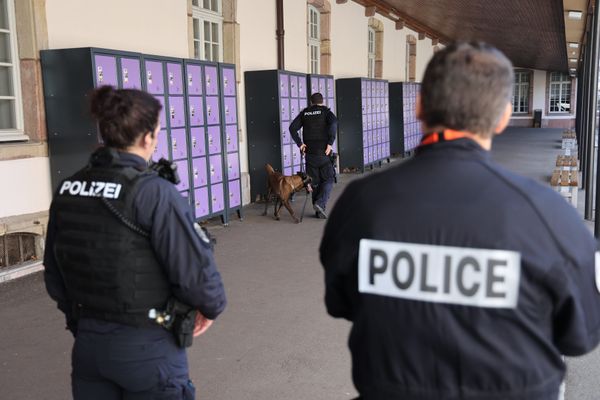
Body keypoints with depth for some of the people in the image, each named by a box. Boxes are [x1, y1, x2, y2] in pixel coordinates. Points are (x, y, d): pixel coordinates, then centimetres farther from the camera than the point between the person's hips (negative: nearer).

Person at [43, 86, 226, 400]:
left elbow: (54, 273, 8)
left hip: (88, 342, 6)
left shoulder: (67, 190, -1)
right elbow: (194, 267, -19)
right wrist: (211, 306, 1)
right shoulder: (154, 192, -20)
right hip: (147, 347, -5)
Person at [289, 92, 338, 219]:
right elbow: (333, 123, -20)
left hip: (310, 153, 3)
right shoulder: (325, 111, 1)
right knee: (328, 180, 5)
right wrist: (330, 143, -18)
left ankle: (318, 211, 13)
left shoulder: (304, 113, 10)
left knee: (315, 181, 10)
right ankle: (320, 203, -15)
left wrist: (300, 144, 1)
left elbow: (292, 128, -1)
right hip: (324, 152, -3)